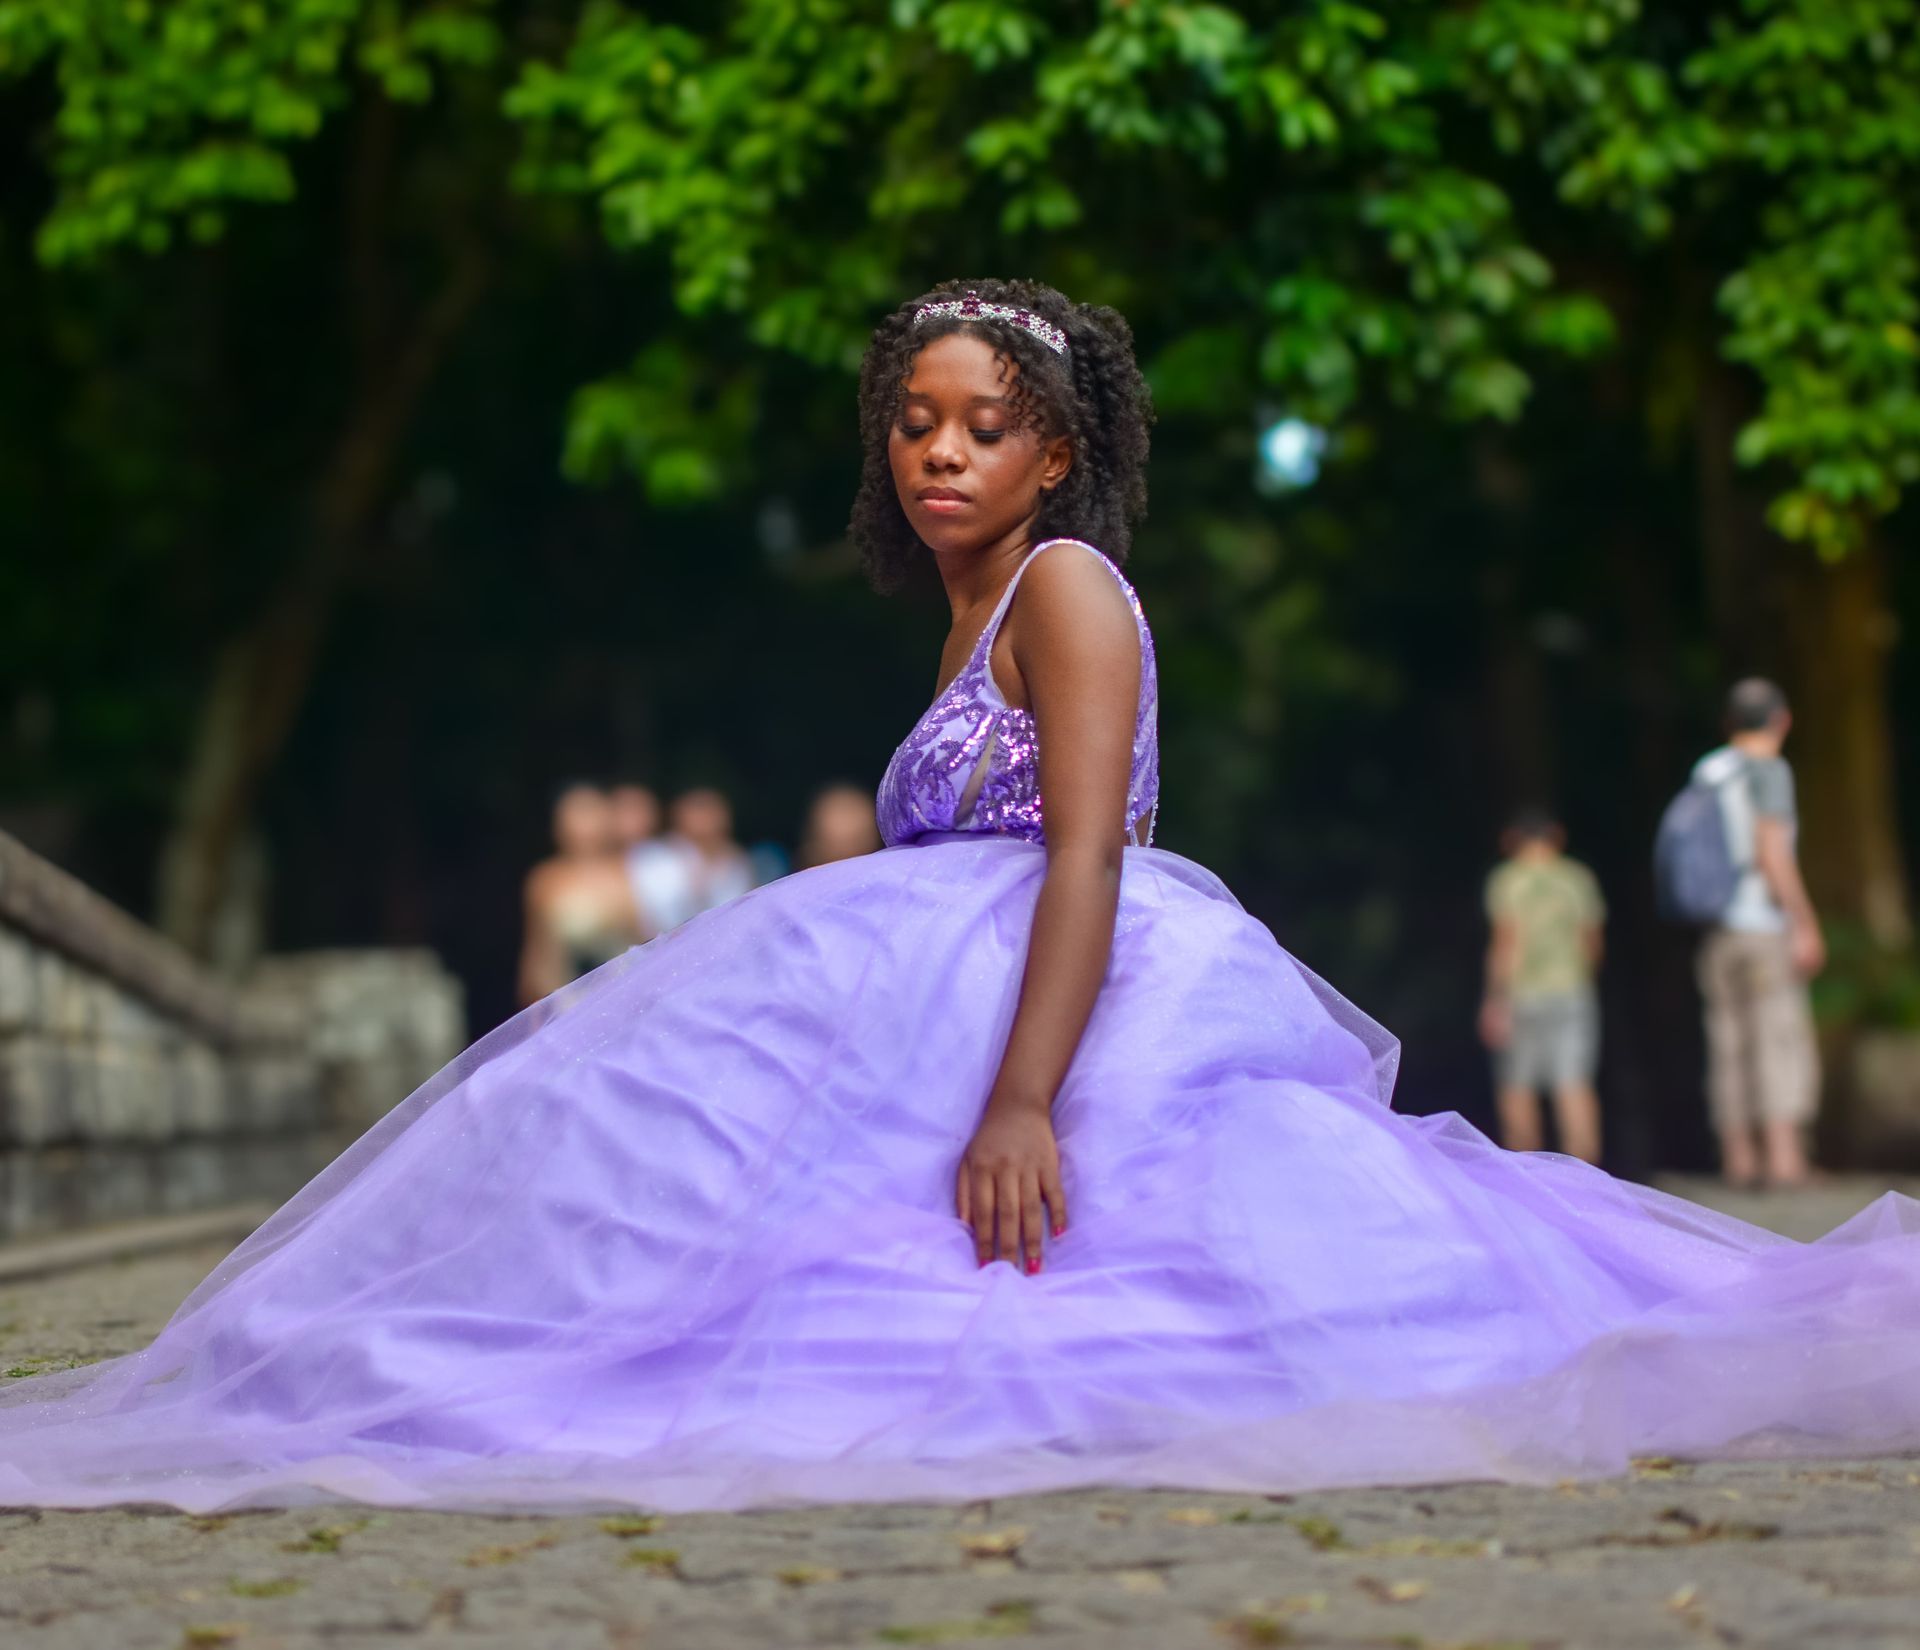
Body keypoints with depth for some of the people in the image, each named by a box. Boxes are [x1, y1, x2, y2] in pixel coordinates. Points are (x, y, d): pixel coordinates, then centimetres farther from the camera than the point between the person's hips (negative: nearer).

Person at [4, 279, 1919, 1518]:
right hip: (964, 1014, 10)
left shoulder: (1066, 586, -3)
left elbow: (1085, 853, -18)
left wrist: (1022, 1098, -29)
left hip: (1067, 1001, -10)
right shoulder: (972, 624, 27)